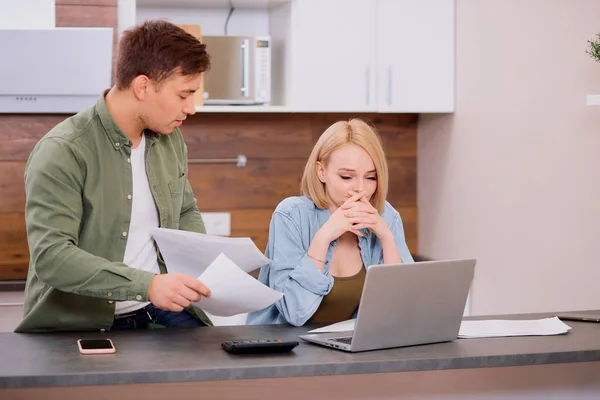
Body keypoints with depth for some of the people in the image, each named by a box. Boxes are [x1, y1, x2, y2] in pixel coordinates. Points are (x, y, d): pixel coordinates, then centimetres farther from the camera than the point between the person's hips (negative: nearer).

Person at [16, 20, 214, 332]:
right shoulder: (62, 153, -16)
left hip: (158, 312, 5)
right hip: (75, 325, -5)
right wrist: (147, 284, -34)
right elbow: (50, 256, -25)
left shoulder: (170, 140, 6)